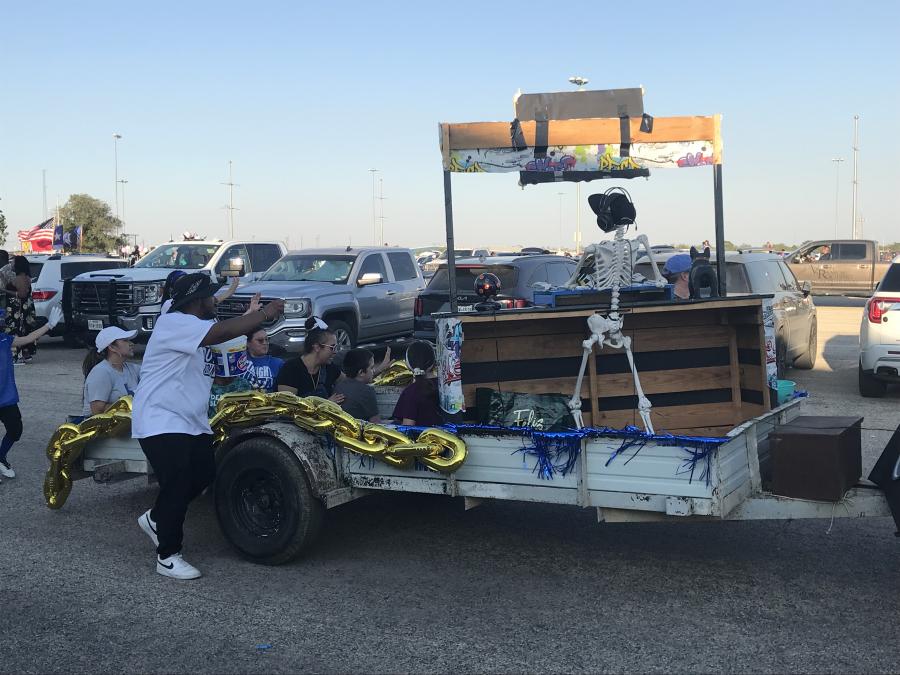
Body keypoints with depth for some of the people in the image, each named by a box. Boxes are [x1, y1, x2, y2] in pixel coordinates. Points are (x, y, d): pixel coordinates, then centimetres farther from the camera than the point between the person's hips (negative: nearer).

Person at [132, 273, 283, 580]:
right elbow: (222, 333, -29)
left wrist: (252, 316, 5)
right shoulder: (174, 323, -19)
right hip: (161, 420, -10)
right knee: (177, 484, -11)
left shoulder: (198, 326, 14)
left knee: (204, 474, 7)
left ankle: (156, 519, 30)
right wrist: (264, 314, -20)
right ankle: (168, 557, 1)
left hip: (192, 421, 10)